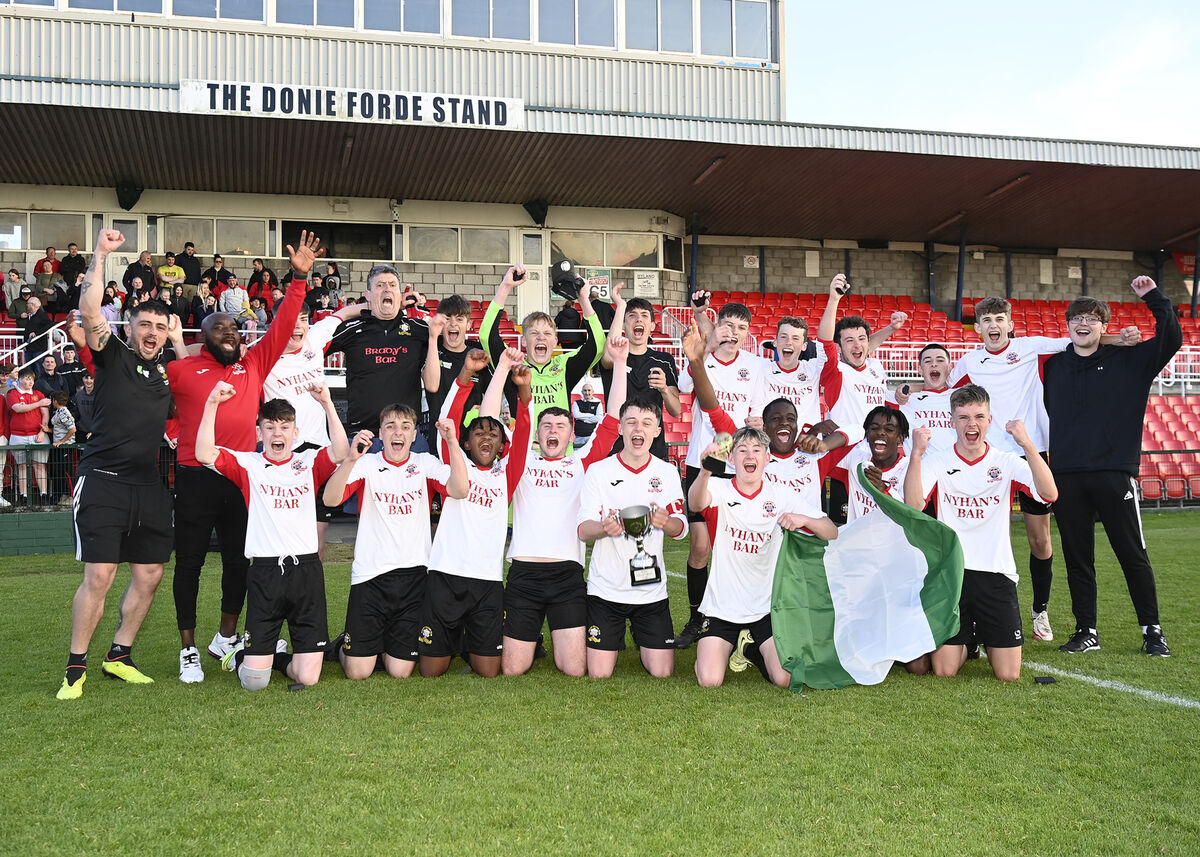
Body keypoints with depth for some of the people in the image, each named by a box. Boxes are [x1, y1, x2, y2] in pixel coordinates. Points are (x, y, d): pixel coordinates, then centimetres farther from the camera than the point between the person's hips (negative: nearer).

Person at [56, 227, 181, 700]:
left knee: (150, 574, 6)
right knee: (99, 575, -9)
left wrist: (179, 341, 13)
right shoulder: (113, 354, 1)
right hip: (103, 479, -5)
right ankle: (76, 668, 4)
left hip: (150, 485, 5)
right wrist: (100, 256, -15)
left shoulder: (169, 369, 16)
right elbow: (89, 312, -12)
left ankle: (119, 656, 22)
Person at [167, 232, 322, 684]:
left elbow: (281, 327, 7)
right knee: (190, 562, 3)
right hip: (196, 478, -3)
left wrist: (299, 277, 3)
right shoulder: (182, 369, 2)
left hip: (242, 476, 3)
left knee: (239, 560, 10)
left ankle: (226, 638, 30)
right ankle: (188, 650, 13)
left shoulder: (254, 364, 10)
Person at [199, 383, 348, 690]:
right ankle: (245, 651, 33)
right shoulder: (248, 464, 7)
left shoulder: (309, 463, 9)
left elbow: (340, 453, -11)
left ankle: (275, 656, 30)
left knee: (308, 678, -2)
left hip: (306, 570, 1)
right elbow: (204, 454, -8)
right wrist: (212, 403, -13)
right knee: (254, 681, -1)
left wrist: (327, 404, -19)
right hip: (264, 572, -1)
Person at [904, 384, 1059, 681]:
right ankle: (967, 641, 30)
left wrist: (1027, 445, -27)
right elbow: (913, 506, -16)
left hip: (997, 574, 1)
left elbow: (1049, 494, -16)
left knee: (1008, 675, -2)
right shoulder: (937, 462, 1)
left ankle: (987, 639, 32)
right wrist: (916, 455, -27)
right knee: (944, 671, -4)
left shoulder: (1007, 463, 2)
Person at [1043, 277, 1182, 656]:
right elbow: (1043, 412, 15)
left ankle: (1152, 630, 14)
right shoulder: (1053, 366, 10)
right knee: (1077, 557, 7)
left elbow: (1171, 340, -6)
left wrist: (1154, 298, -11)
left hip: (1114, 472, -2)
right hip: (1067, 476, 2)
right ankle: (1086, 631, 17)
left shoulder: (1128, 360, 5)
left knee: (1133, 554, 3)